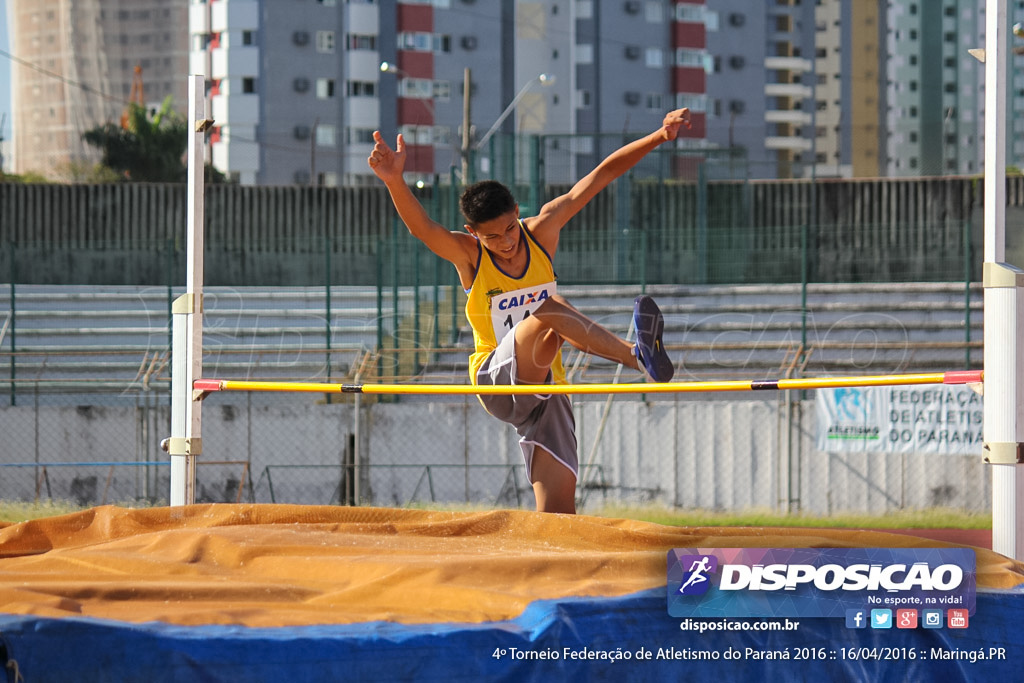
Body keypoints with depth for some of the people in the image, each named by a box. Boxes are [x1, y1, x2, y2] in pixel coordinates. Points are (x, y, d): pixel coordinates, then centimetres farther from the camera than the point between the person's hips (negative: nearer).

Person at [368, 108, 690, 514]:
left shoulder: (542, 232, 2)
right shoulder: (467, 255, -6)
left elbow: (602, 174, 0)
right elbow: (420, 227, -27)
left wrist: (661, 137, -8)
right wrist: (394, 181, -46)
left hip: (545, 387, 4)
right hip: (496, 381, -4)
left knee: (558, 512, -7)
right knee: (548, 311, -32)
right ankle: (638, 356, -50)